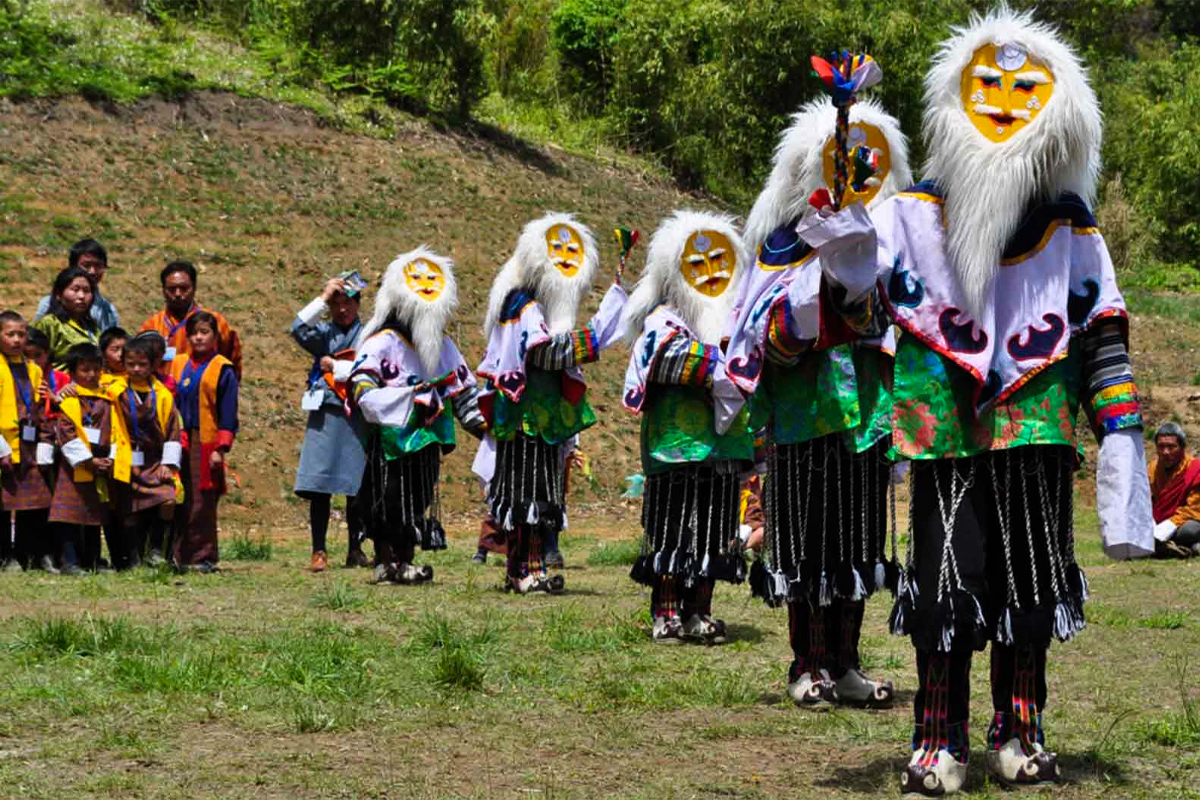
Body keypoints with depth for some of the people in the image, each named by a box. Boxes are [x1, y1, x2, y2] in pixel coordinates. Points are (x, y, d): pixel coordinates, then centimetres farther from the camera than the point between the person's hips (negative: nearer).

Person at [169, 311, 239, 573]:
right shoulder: (178, 364, 11)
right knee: (178, 502, 4)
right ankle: (177, 556, 10)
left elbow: (228, 413, -2)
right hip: (178, 444, 4)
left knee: (202, 503, -2)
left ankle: (203, 558, 4)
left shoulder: (223, 370, -1)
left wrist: (221, 449, -9)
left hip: (206, 445, -4)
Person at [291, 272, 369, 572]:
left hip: (357, 416, -1)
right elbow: (299, 330, -10)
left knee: (356, 487, 5)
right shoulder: (323, 333, 10)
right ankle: (318, 551, -2)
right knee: (318, 487, -4)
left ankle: (355, 550, 15)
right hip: (324, 415, 1)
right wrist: (323, 298, -10)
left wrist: (334, 366, -3)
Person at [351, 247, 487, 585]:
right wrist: (410, 397, -24)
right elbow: (361, 389, -18)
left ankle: (405, 562, 18)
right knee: (388, 501, -2)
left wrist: (485, 426, 9)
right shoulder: (383, 343, -9)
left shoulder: (443, 345, 14)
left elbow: (464, 391, 19)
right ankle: (385, 562, 7)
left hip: (426, 442, 6)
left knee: (418, 502, 9)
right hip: (391, 439, -6)